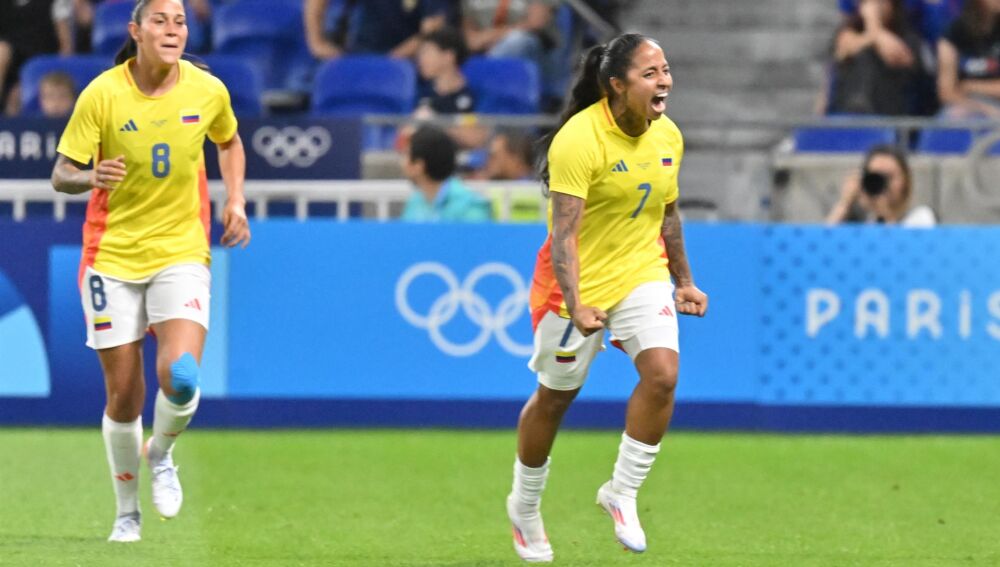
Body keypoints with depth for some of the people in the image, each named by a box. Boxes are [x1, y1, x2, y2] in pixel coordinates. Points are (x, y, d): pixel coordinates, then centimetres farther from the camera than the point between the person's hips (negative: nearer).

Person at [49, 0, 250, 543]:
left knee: (180, 377, -21)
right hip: (112, 256, -1)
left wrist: (235, 201, 5)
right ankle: (127, 511, 23)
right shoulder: (102, 95, -11)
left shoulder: (208, 91, -3)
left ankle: (161, 455, 13)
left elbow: (229, 142, 19)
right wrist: (92, 177, -30)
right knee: (123, 394, 1)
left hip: (181, 252, 1)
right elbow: (61, 174, -8)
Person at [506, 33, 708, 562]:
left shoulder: (668, 136, -2)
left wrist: (683, 280, 18)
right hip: (579, 280, -5)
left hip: (643, 272, 5)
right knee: (555, 396, 9)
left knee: (662, 374, -18)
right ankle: (524, 506, 33)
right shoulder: (579, 140, -23)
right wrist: (575, 307, -37)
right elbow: (563, 233, -27)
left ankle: (621, 493, -2)